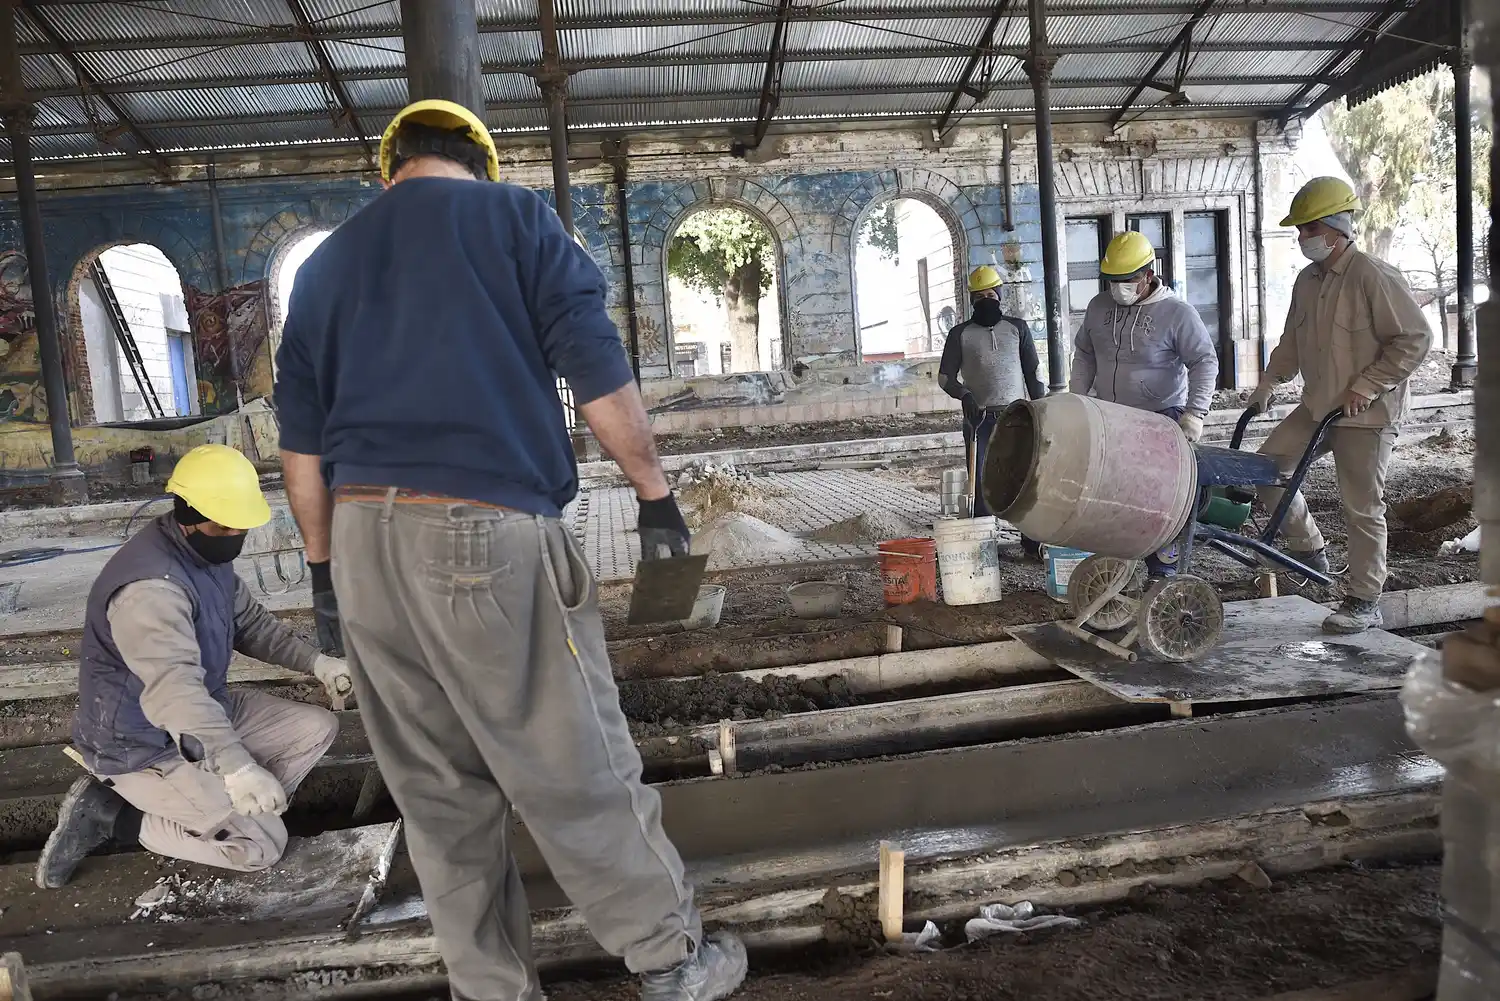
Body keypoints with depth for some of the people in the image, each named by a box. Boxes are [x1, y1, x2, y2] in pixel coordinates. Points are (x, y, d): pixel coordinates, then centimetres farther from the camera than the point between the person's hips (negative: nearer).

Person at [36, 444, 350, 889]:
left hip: (206, 716, 9)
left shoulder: (207, 549, 0)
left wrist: (315, 662, -3)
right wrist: (236, 766, -55)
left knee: (317, 728, 3)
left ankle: (203, 813, 4)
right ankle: (111, 815, -1)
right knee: (262, 844, -13)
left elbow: (250, 622, 12)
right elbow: (173, 688, -44)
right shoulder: (149, 586, -31)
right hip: (144, 747, -9)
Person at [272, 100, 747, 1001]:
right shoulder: (515, 216, 6)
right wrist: (656, 494, 2)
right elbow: (597, 369, -4)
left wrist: (328, 567, 23)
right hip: (486, 530, -5)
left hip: (363, 540, 6)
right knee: (579, 769, 4)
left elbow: (301, 439, 17)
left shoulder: (325, 264, 20)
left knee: (441, 793, 13)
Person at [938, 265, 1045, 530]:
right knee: (981, 484, -2)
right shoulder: (960, 334, 6)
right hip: (979, 419, -1)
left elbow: (1033, 373, 11)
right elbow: (945, 377, 5)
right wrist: (964, 395, -15)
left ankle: (1032, 539, 6)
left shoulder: (1018, 328, 10)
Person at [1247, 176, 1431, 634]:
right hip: (1318, 407, 8)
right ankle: (1309, 551, 18)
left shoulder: (1374, 276, -15)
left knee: (1362, 507, -1)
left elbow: (1415, 338, -15)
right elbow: (1293, 341, 23)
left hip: (1368, 414, -8)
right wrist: (1268, 382, 15)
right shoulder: (1308, 280, 10)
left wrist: (1367, 386, -18)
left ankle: (1364, 601, 11)